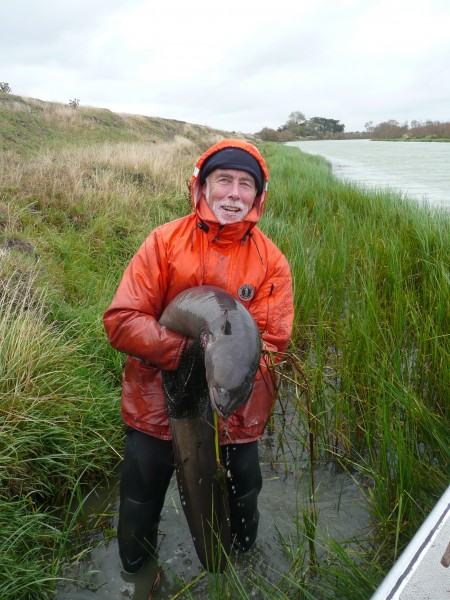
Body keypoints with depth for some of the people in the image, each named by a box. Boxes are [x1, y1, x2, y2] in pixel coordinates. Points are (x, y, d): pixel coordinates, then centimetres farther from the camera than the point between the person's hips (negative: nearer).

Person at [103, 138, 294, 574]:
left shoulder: (271, 261, -8)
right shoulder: (165, 241, -12)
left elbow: (270, 343, -11)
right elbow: (121, 320, -17)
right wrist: (188, 349, -30)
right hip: (156, 402, 0)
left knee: (242, 493, 21)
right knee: (140, 496, 18)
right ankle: (135, 572, 53)